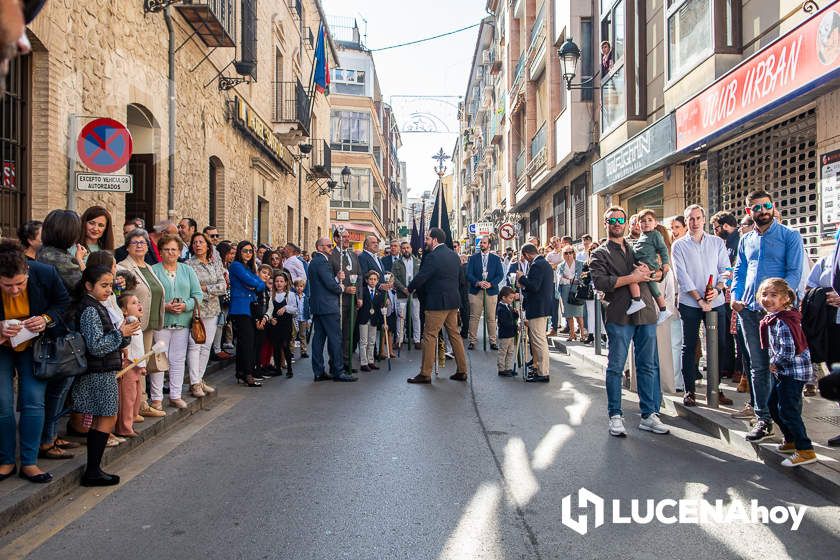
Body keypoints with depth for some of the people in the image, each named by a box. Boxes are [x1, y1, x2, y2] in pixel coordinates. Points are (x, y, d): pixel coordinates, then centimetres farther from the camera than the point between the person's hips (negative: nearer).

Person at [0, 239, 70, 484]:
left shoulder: (45, 274, -23)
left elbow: (64, 303, -4)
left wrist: (47, 319, -23)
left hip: (34, 345, 1)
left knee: (34, 401, -4)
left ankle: (29, 463, 8)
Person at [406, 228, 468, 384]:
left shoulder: (433, 256, -15)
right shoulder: (454, 255, 11)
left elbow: (420, 278, -16)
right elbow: (459, 276, 19)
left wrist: (409, 288, 1)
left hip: (437, 302, -8)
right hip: (453, 301, 8)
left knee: (430, 336, -2)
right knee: (454, 334, 13)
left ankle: (425, 374, 1)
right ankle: (461, 371, 17)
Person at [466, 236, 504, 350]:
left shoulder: (496, 259, 10)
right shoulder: (473, 258, 9)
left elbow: (500, 275, 3)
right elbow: (469, 274, 1)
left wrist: (491, 284, -12)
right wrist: (478, 282, -16)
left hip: (491, 290, 0)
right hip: (476, 290, 0)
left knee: (491, 318, 1)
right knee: (474, 317, -1)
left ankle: (493, 342, 7)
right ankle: (472, 341, 4)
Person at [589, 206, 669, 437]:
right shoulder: (600, 253, 6)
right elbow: (600, 281, -11)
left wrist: (648, 273, -1)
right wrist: (632, 278, -12)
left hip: (646, 313, 4)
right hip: (619, 316, -4)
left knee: (648, 366, 6)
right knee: (616, 367, -1)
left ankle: (649, 415, 14)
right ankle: (615, 416, 8)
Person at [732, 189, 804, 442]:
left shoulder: (790, 237, 1)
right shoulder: (745, 240, 16)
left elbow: (794, 272, -7)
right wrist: (734, 295, -1)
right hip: (749, 310, 4)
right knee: (758, 366, 8)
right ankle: (764, 418, 15)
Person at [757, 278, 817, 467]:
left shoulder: (782, 322, -24)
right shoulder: (773, 319, 8)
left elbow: (788, 351, -29)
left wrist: (774, 363, -13)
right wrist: (775, 364, 9)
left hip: (793, 372, -11)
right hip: (783, 372, 11)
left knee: (788, 410, -7)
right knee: (773, 405, 19)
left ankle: (806, 451, 2)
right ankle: (791, 440, 33)